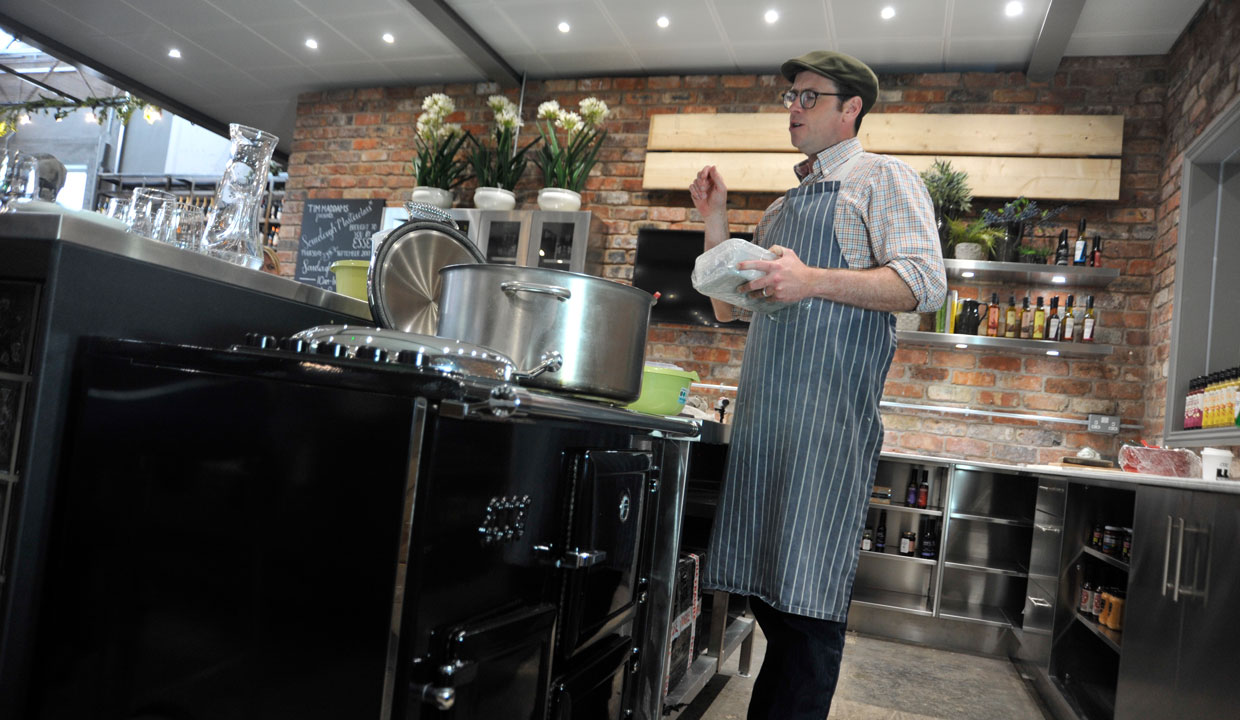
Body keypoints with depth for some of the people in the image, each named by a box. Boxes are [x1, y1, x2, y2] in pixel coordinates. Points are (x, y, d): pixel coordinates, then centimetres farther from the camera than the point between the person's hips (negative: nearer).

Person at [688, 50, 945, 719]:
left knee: (807, 595, -7)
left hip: (829, 410, -7)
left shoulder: (881, 177, 5)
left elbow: (924, 284, -9)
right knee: (765, 585, 9)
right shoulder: (782, 207, 26)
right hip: (763, 411, 7)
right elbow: (728, 306, 25)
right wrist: (714, 218, 16)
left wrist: (813, 281, -20)